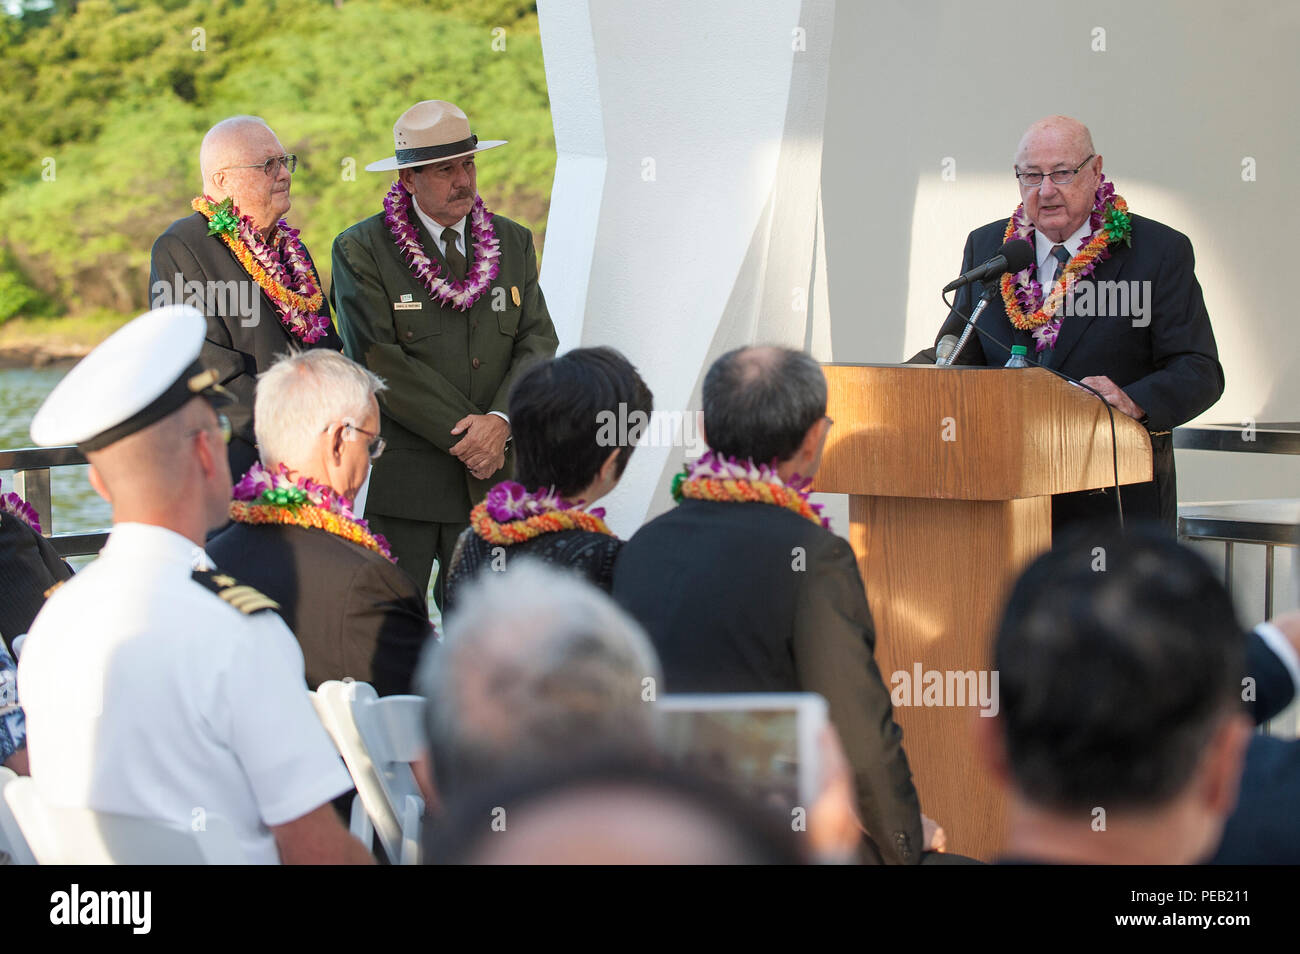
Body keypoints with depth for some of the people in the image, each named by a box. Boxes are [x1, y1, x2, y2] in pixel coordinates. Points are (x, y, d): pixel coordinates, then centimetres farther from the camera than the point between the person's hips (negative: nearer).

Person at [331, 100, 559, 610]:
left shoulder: (513, 242, 11)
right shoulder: (360, 251, -4)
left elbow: (538, 342, 5)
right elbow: (381, 362, -11)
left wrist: (500, 421, -14)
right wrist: (467, 439, -13)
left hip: (490, 482, 4)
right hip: (396, 484, -3)